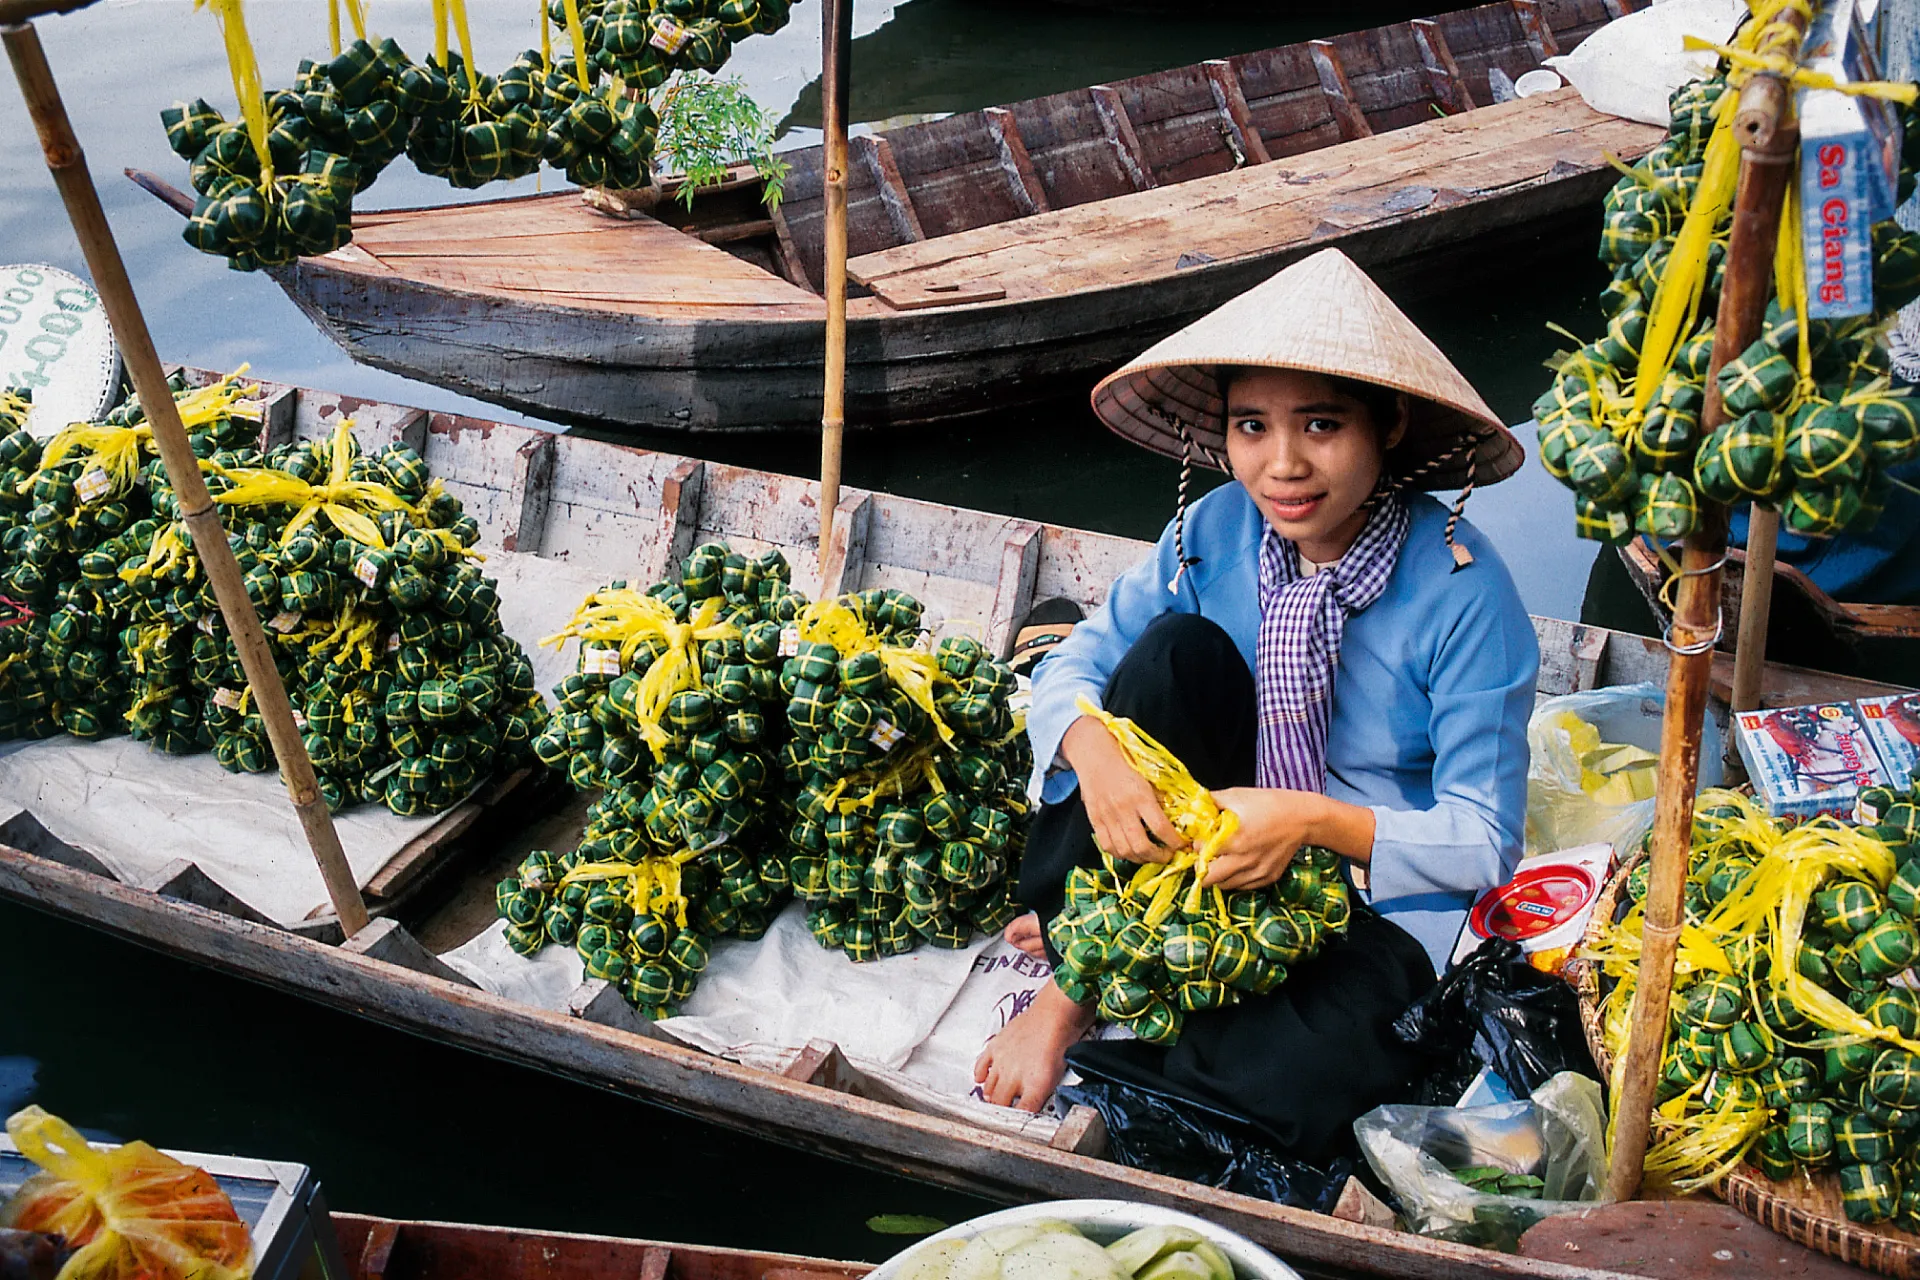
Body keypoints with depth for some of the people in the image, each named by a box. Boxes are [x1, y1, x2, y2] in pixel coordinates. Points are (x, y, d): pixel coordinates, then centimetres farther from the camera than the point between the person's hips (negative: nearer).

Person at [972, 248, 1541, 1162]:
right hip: (1200, 845, 4)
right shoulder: (1215, 530, -9)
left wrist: (1318, 821, -34)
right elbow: (1072, 666, -5)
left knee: (1296, 1076, -36)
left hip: (1380, 898, -3)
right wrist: (1094, 750, -29)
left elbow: (1485, 842, -17)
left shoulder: (1463, 592, -20)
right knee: (1175, 648, -25)